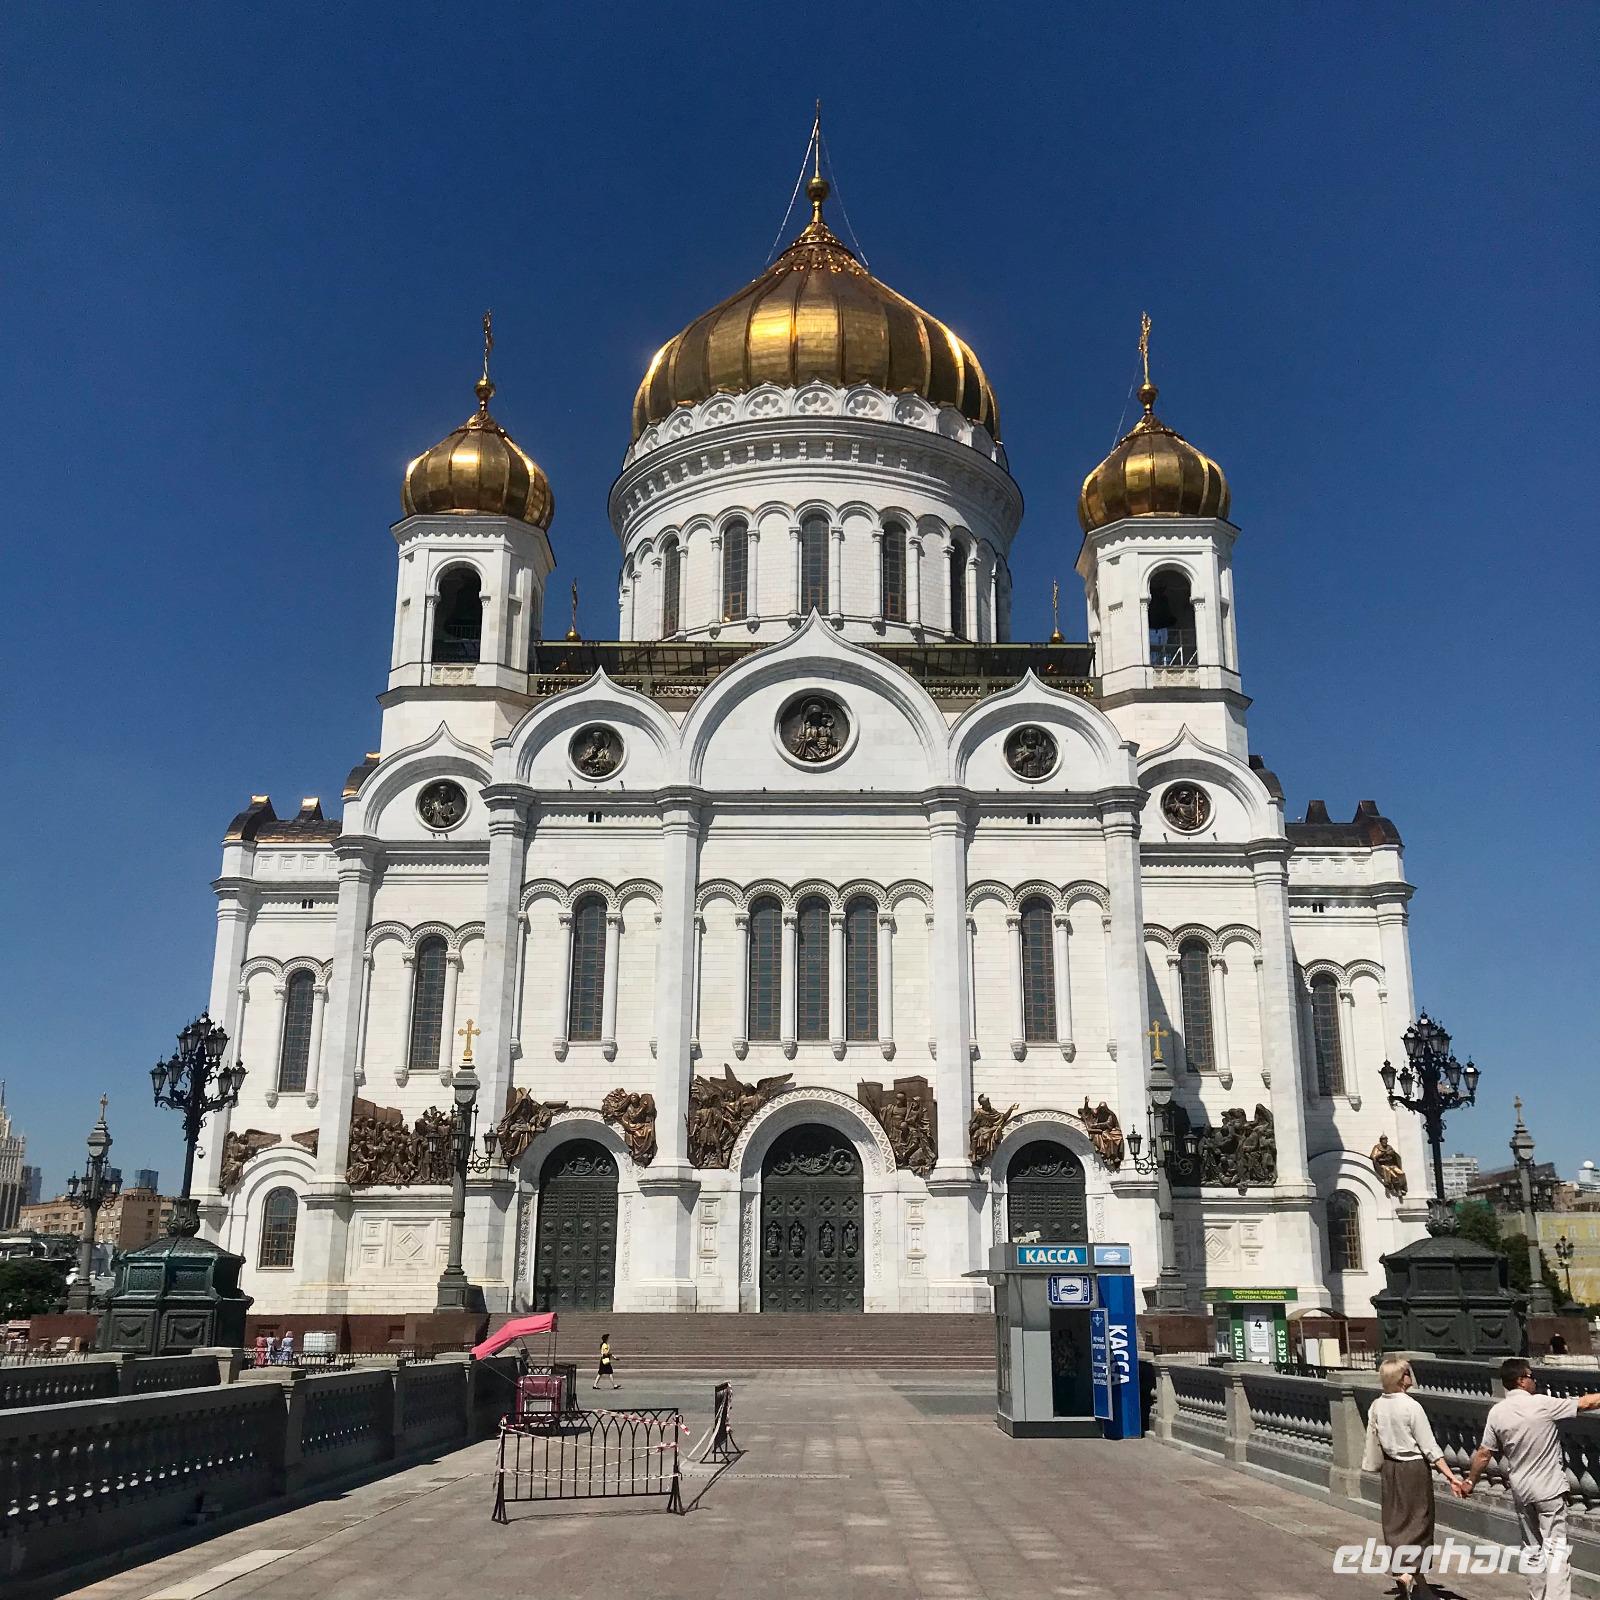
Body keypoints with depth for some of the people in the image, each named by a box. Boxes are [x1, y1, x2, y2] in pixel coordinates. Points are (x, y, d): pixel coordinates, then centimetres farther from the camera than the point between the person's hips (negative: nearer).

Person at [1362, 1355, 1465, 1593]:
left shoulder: (1376, 1406, -3)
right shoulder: (1412, 1407, -20)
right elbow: (1429, 1447, -17)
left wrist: (1374, 1465, 21)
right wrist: (1450, 1476, -13)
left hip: (1390, 1468, 5)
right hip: (1414, 1467, -5)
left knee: (1395, 1520, 15)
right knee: (1418, 1520, 6)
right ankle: (1409, 1572, -4)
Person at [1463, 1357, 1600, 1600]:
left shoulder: (1497, 1412, -2)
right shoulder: (1542, 1404, -15)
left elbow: (1484, 1454, 2)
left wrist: (1470, 1482, 14)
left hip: (1521, 1490, 5)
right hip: (1549, 1489, -5)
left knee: (1532, 1548, 17)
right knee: (1555, 1548, -2)